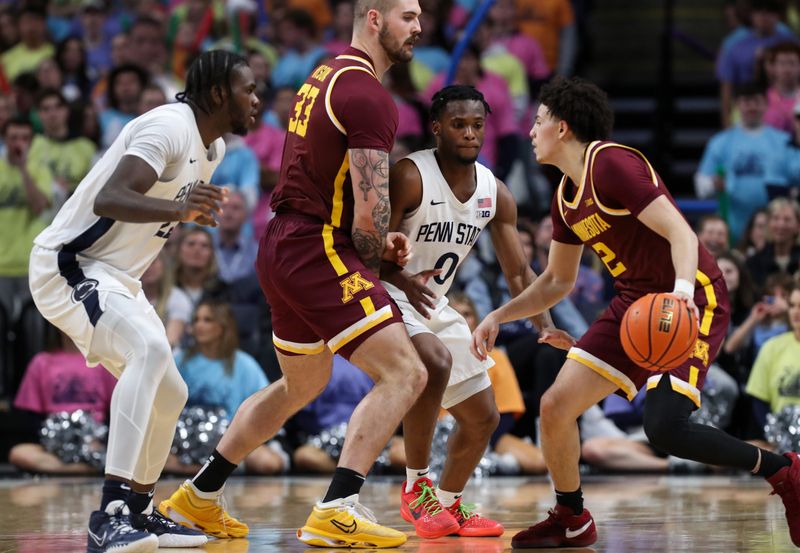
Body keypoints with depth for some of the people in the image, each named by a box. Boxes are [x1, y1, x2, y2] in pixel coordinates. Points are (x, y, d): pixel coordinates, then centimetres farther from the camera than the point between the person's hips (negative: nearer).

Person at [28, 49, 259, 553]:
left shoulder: (214, 147, 9)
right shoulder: (170, 126, -21)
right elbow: (109, 199, -35)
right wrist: (176, 209, -49)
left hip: (116, 278, 10)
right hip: (69, 265, -10)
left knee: (169, 394, 14)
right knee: (151, 348, -32)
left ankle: (140, 513, 32)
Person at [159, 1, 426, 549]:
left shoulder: (326, 76, 16)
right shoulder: (368, 96, -15)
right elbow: (371, 212, -19)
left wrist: (379, 240, 15)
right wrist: (374, 256, 0)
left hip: (283, 243, 10)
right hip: (320, 251, -10)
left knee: (302, 386, 27)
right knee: (404, 373, -13)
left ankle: (199, 496, 34)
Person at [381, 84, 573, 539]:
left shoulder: (495, 194, 0)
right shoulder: (410, 177, -20)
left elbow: (519, 271, 3)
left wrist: (545, 325, -13)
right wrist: (404, 280, -42)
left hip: (436, 307, 8)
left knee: (483, 418, 10)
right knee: (436, 362, -36)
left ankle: (448, 503, 32)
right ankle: (416, 489, -22)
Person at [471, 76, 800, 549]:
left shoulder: (611, 164, -16)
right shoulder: (566, 198, 12)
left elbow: (681, 232, -24)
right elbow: (557, 282, 24)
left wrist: (683, 288, -42)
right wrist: (497, 318, 15)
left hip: (692, 303, -9)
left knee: (666, 428, -24)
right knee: (556, 406, -1)